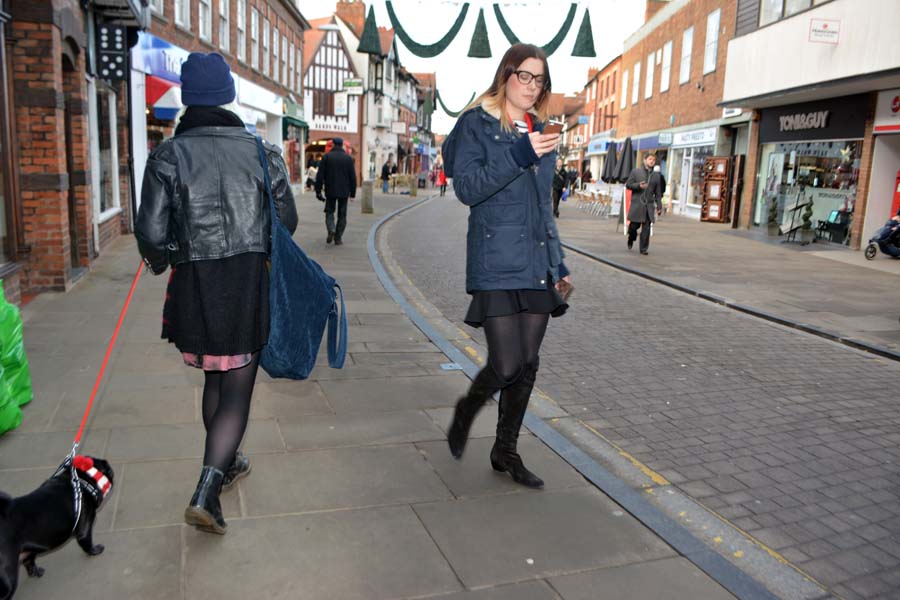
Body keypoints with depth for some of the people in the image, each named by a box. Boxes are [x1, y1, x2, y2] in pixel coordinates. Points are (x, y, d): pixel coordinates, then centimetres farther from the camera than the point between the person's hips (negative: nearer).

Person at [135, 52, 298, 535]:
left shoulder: (169, 156, -5)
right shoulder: (262, 152, -1)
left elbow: (151, 232, -9)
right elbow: (287, 222, 4)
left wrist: (159, 260, 14)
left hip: (194, 285, 1)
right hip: (250, 284, -1)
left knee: (215, 379, 21)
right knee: (237, 390, 5)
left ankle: (227, 464, 37)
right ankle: (205, 493, -5)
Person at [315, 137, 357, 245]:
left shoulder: (326, 157, -1)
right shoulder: (348, 158, 1)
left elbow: (320, 175, -4)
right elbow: (353, 177, 1)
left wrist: (318, 191, 1)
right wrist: (353, 192, 7)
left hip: (330, 191, -1)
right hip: (344, 191, 1)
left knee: (329, 211, 12)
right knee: (342, 214, 8)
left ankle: (331, 230, -12)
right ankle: (338, 238, 7)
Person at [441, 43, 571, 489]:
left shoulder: (542, 131, 17)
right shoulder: (477, 123, -1)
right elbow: (466, 188, -12)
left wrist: (558, 263, 19)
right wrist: (519, 155, -21)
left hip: (537, 264, 6)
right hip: (496, 264, -6)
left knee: (527, 365, 9)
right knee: (506, 366, -10)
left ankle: (505, 451, 26)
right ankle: (466, 411, 24)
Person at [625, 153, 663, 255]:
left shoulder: (656, 176, 12)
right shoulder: (635, 171, 4)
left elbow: (657, 193, 13)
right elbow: (628, 184, 2)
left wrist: (659, 206, 8)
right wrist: (638, 185, -15)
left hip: (649, 205, 2)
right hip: (637, 204, -2)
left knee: (646, 228, -2)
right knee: (634, 225, 0)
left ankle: (644, 248, 5)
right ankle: (631, 239, 31)